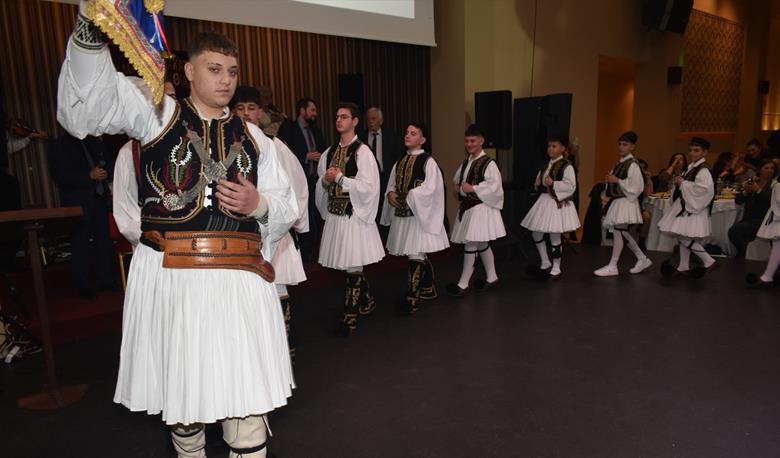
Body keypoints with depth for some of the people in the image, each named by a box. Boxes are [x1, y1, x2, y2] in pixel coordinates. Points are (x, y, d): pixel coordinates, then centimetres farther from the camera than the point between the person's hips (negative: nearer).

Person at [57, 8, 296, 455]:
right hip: (169, 276, -1)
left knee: (247, 398, 3)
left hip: (240, 278, 1)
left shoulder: (253, 137, 13)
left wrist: (259, 205, -9)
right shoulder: (158, 113, 8)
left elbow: (287, 209, 12)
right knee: (181, 391, 15)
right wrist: (93, 24, -20)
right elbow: (87, 99, -8)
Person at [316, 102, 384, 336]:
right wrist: (325, 180, -5)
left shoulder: (362, 152, -7)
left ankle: (350, 316, 6)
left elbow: (368, 186, -14)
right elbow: (320, 183, 17)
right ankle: (367, 301, 35)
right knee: (348, 265, 14)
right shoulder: (329, 152, 11)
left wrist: (339, 178, -14)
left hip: (354, 214, -6)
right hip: (334, 214, 6)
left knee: (353, 266, -3)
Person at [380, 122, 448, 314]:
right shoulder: (401, 161, 14)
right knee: (419, 255, 16)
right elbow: (391, 183, 16)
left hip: (420, 214, -7)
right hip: (402, 214, 7)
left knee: (415, 255, -8)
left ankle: (411, 299, -3)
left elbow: (429, 188, -17)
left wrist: (407, 197, -17)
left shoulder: (428, 161, -7)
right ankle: (428, 289, 31)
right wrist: (391, 194, -6)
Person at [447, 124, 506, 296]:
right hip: (467, 206, 8)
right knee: (481, 245, 15)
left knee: (470, 244, -6)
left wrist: (472, 189, -21)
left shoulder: (488, 163, -12)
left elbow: (494, 185, -21)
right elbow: (457, 179, 25)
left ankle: (463, 284, 2)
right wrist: (458, 188, 4)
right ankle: (491, 278, 28)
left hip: (480, 207, -8)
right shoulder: (466, 162, 12)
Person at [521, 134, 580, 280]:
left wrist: (553, 183, -25)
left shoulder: (566, 166, -11)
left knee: (554, 237, -1)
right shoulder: (546, 165, 13)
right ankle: (545, 264, 28)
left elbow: (570, 186, -19)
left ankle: (556, 269, 15)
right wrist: (538, 184, 1)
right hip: (544, 200, 8)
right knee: (536, 233, 12)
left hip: (558, 203, -8)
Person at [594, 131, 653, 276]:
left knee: (618, 231, -8)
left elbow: (636, 187, -17)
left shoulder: (633, 165, -11)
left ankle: (612, 266, -2)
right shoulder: (619, 164, 15)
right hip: (616, 201, 9)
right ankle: (643, 259, 27)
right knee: (623, 233, 13)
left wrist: (617, 180, -18)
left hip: (626, 201, -9)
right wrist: (609, 179, 4)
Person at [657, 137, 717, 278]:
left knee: (684, 237, -12)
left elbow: (704, 187, -32)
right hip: (686, 206, 10)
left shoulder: (703, 170, -16)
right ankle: (683, 267, 20)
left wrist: (683, 183, -22)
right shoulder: (692, 167, 12)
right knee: (682, 237, 12)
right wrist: (679, 182, 2)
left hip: (693, 207, -10)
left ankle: (709, 261, -3)